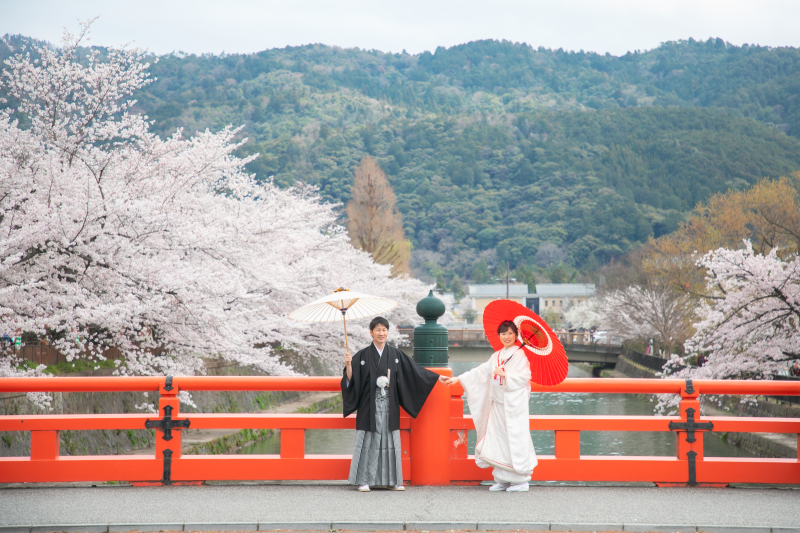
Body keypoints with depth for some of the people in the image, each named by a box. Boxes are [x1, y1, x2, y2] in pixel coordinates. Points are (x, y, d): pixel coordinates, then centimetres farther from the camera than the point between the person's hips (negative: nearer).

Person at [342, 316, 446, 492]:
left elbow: (415, 371, 12)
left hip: (389, 407, 3)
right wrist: (348, 365, -19)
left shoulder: (395, 355, 8)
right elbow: (351, 380, -3)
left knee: (390, 441, 4)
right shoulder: (363, 356, 1)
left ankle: (392, 480, 10)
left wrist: (436, 377, 11)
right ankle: (363, 480, 3)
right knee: (368, 442, -2)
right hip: (370, 406, -3)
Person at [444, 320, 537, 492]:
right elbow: (481, 372, 16)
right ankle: (502, 479, 11)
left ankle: (521, 481, -2)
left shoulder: (520, 354, -5)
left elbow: (524, 377, -13)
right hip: (498, 403, 7)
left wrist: (504, 374, -19)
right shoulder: (496, 356, 16)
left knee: (515, 439, -7)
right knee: (497, 439, 5)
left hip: (515, 405, -7)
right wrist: (459, 379, 12)